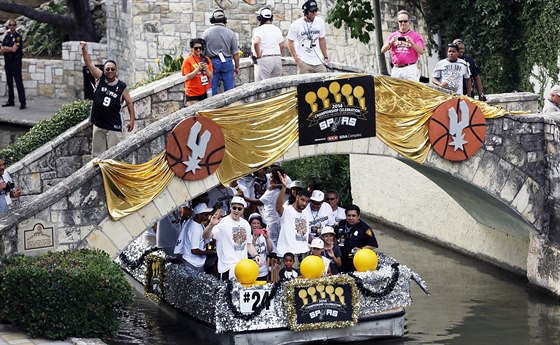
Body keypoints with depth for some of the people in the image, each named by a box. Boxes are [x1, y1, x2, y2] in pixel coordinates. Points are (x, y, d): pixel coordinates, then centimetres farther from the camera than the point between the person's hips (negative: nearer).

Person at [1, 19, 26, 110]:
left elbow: (14, 49, -15)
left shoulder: (18, 37, -7)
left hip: (16, 62, -7)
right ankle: (11, 101, 18)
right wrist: (10, 49, -13)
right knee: (9, 82, 11)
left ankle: (23, 102, -13)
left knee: (18, 82, -10)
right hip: (7, 62, 7)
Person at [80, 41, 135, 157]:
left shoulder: (122, 86, -4)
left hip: (114, 125, -3)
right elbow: (89, 63, -3)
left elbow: (129, 103, 1)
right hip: (98, 124, 3)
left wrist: (132, 120, -5)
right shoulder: (100, 79, 1)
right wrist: (84, 49, -16)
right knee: (97, 153, 8)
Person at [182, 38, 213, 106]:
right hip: (193, 93, -4)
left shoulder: (206, 60, 9)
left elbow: (211, 77, 9)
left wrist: (206, 69, -11)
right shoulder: (187, 61, -3)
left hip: (204, 92, 4)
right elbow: (187, 77, -9)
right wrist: (198, 69, -17)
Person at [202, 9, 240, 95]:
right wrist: (237, 67, 11)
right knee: (229, 89, 4)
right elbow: (235, 53, -1)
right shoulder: (230, 33, -4)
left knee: (212, 89, 4)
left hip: (212, 62, 0)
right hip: (227, 62, 0)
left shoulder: (206, 32, -4)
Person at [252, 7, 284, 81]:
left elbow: (256, 42, -26)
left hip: (264, 59, -6)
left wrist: (258, 55, -14)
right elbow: (282, 45, 14)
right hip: (277, 58, 6)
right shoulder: (277, 29, 11)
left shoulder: (259, 29, -10)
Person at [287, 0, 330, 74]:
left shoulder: (320, 22, 7)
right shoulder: (296, 25, -6)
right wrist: (296, 59, -10)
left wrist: (325, 57, 14)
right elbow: (290, 43, -1)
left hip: (319, 62, 4)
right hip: (304, 62, -4)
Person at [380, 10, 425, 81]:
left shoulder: (415, 35, 7)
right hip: (396, 69, 3)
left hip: (410, 69, -3)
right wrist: (391, 42, -10)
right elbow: (383, 51, 8)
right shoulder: (392, 36, 16)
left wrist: (411, 43, -16)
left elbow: (422, 51, -3)